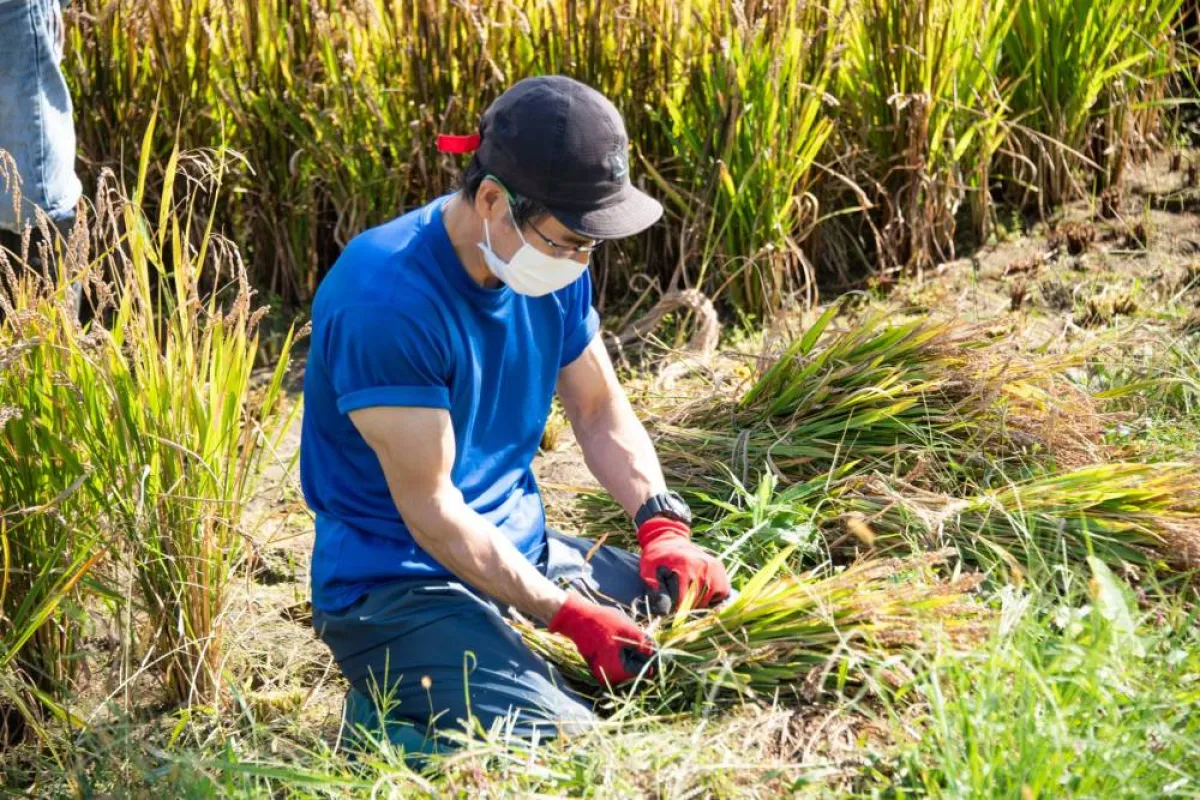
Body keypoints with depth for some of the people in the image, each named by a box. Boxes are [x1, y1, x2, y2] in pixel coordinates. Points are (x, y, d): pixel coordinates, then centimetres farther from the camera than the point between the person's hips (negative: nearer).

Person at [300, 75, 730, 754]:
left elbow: (601, 411, 11)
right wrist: (567, 614, -24)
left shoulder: (554, 266, -1)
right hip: (399, 586, -8)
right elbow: (431, 510, -23)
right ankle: (387, 715, -3)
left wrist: (662, 523, -7)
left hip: (523, 544, 8)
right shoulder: (385, 303, -26)